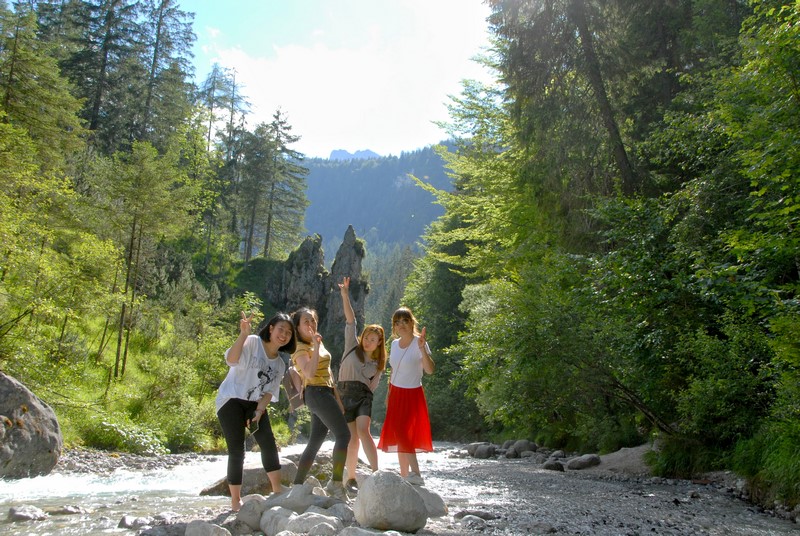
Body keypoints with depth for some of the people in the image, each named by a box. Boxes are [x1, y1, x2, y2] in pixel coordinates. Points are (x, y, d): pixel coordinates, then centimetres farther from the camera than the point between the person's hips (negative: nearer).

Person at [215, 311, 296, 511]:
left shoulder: (280, 364, 9)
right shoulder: (252, 343, -12)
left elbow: (269, 391, 5)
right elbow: (231, 359, -29)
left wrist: (259, 411, -12)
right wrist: (243, 334, -42)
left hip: (254, 404, 6)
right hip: (231, 400, -6)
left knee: (269, 444, -5)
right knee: (237, 451, -7)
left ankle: (278, 491, 3)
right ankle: (235, 501, 3)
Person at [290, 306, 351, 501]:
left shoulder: (318, 342, 17)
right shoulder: (301, 349, -10)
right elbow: (310, 373, -29)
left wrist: (337, 398, 20)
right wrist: (316, 346, -27)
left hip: (326, 393, 9)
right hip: (316, 392, -9)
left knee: (315, 442, 10)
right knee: (343, 434, -13)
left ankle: (297, 485, 15)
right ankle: (336, 483, -9)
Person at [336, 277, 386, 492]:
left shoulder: (378, 362, 15)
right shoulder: (353, 346, 9)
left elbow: (372, 386, 14)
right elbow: (350, 319, -1)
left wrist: (378, 372, -3)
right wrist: (345, 295, -7)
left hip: (363, 394, 1)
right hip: (345, 393, -1)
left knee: (363, 431, -21)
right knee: (352, 437, -5)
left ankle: (376, 472, -22)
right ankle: (351, 478, 8)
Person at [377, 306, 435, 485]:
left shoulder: (419, 343, -16)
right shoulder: (395, 344, 4)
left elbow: (430, 370, -28)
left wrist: (422, 349, -42)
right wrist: (389, 394, 15)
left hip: (412, 395, -7)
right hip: (396, 394, 7)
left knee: (403, 433, -16)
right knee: (398, 435, 8)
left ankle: (415, 474, -12)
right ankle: (405, 476, 16)